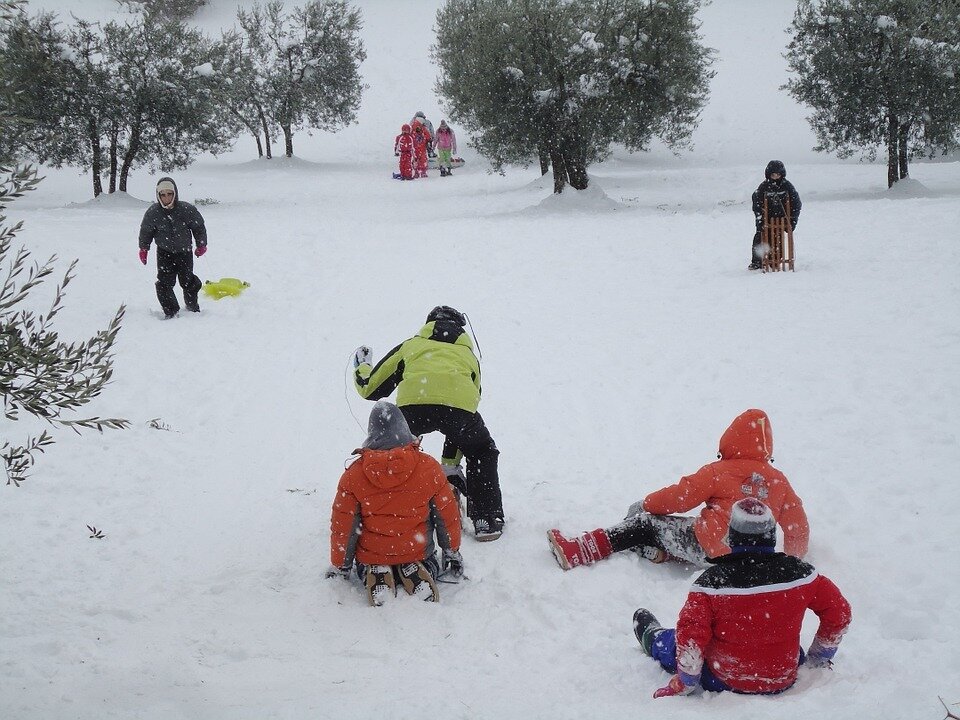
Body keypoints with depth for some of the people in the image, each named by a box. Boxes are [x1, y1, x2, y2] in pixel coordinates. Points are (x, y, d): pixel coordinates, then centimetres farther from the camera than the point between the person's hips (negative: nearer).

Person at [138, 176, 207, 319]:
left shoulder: (187, 210, -18)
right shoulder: (153, 212, -15)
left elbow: (199, 227, -2)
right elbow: (146, 231, 3)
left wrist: (201, 245, 5)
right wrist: (143, 248, 9)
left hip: (184, 251, 0)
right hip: (164, 252, 1)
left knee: (187, 280, 6)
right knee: (164, 282, -11)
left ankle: (192, 306, 34)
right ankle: (171, 311, 3)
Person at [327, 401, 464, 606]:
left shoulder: (354, 474, -12)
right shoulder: (428, 467, -11)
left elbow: (342, 525, -6)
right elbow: (447, 514, 0)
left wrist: (339, 566, 10)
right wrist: (452, 553, 16)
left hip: (371, 556, 0)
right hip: (418, 552, 1)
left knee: (365, 566, 35)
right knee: (429, 564, 35)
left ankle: (374, 576, 0)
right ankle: (419, 572, 0)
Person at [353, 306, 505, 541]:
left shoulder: (411, 345, 35)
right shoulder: (468, 354, 39)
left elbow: (370, 388, 36)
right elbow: (463, 426, 41)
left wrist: (361, 369, 59)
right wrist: (450, 464, 50)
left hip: (413, 402, 0)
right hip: (459, 403, 0)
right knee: (482, 453, 30)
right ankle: (486, 519, 24)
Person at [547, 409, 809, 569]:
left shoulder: (718, 472, -8)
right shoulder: (779, 480, 4)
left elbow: (681, 496, -5)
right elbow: (798, 525, 8)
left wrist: (647, 504, 11)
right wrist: (795, 559, 24)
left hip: (709, 550, -6)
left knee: (646, 522, 0)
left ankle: (578, 552, -7)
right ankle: (656, 550, 0)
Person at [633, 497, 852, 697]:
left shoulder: (712, 580, -20)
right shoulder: (798, 572, -12)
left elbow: (689, 637, -20)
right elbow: (839, 613, 0)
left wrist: (683, 684, -5)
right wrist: (818, 659, 16)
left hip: (723, 682, -2)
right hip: (783, 683, 2)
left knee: (674, 644, 26)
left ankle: (652, 638, 56)